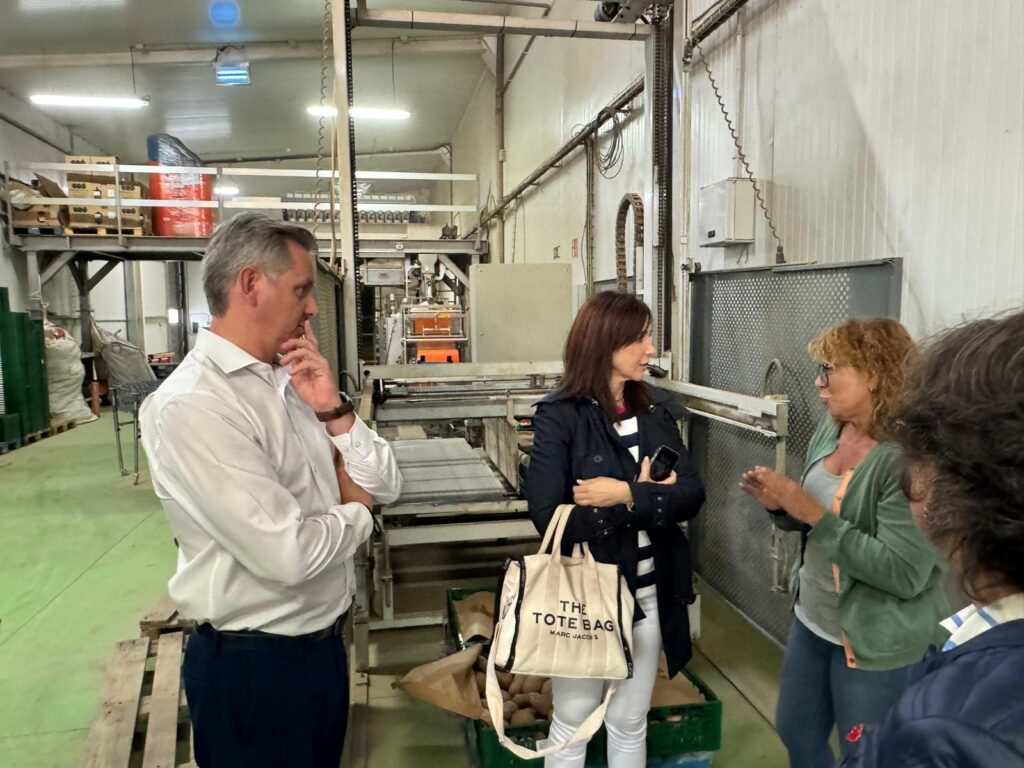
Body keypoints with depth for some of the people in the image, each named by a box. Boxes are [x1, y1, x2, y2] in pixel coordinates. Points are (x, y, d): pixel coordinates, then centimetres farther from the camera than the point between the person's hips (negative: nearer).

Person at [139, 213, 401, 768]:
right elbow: (288, 554, -30)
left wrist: (333, 411, -12)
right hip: (254, 666, -7)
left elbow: (384, 485, 4)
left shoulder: (292, 383, 1)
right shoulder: (190, 406, -23)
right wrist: (355, 512, -10)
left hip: (323, 643, 8)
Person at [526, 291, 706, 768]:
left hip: (649, 595, 4)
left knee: (630, 725, 21)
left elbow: (691, 496, -7)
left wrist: (627, 494, -23)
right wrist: (648, 498, -16)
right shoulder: (560, 417, -15)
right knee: (571, 725, 16)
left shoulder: (657, 411, 0)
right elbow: (550, 519, -23)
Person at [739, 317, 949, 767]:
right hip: (812, 619, 8)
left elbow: (904, 573, -29)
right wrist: (779, 505, -10)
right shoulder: (830, 428, -2)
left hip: (876, 641, -7)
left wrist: (814, 515, -28)